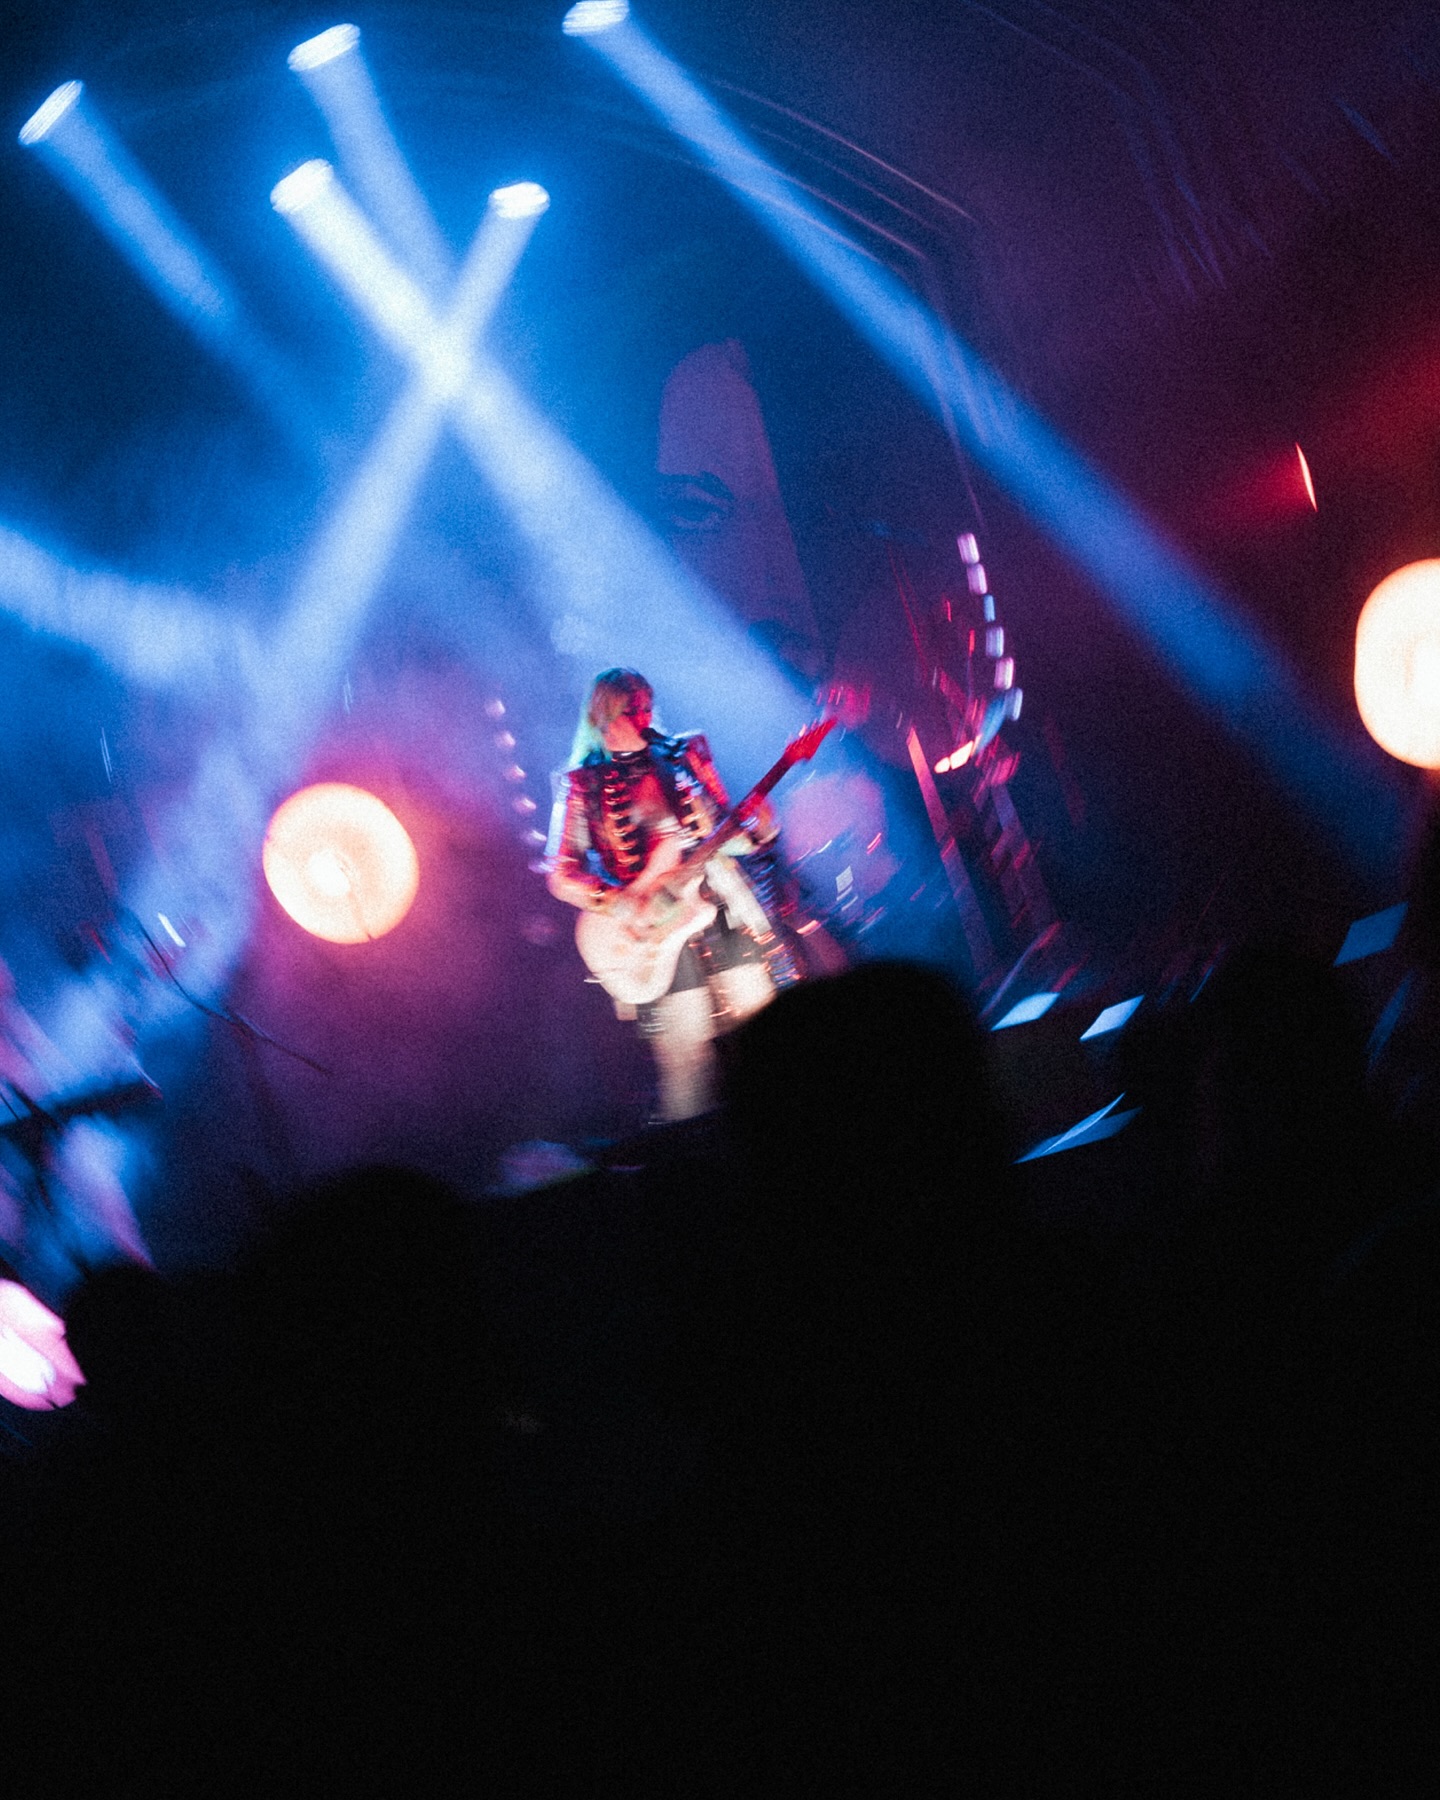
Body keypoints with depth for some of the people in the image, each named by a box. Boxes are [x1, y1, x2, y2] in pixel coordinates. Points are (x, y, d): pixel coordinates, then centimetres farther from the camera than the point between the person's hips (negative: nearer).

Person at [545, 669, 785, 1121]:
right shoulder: (582, 783, 2)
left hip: (727, 915, 3)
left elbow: (726, 834, 14)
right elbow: (560, 873, 0)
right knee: (684, 1056, -4)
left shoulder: (685, 754, 11)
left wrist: (758, 830, -7)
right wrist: (616, 902, -15)